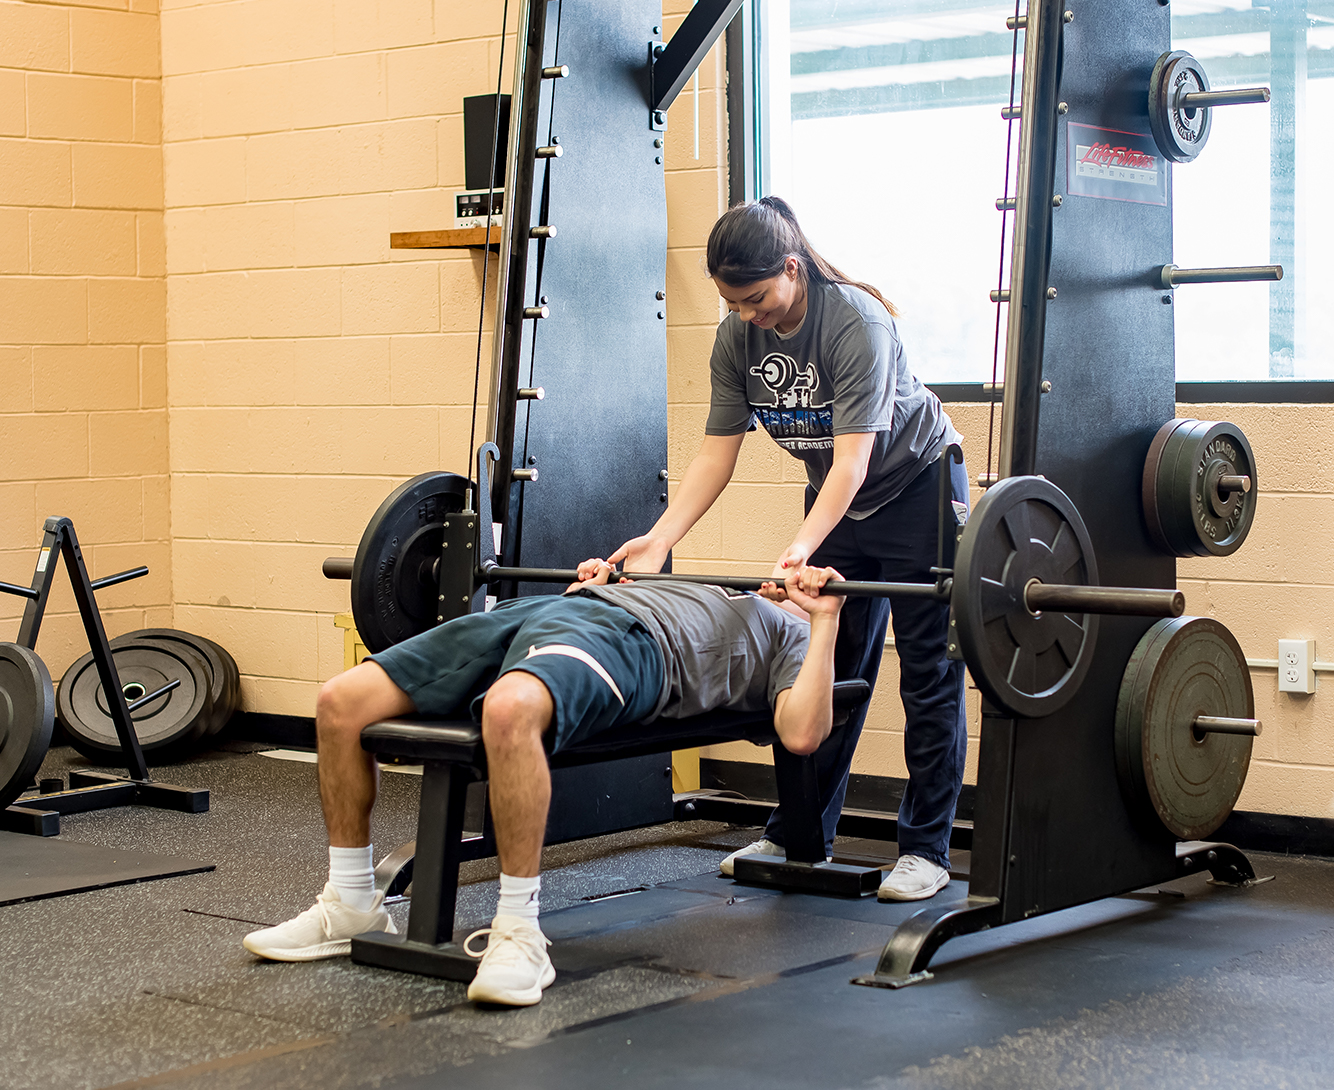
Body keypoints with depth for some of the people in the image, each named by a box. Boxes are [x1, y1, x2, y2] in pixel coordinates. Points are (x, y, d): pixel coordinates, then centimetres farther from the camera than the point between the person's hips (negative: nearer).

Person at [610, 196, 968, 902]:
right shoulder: (737, 337, -11)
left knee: (929, 675, -3)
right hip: (837, 499, 6)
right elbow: (716, 453, -11)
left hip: (917, 485, -6)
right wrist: (659, 540, -23)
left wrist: (802, 550, -48)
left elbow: (852, 459, -36)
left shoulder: (857, 322, -30)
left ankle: (925, 850, 1)